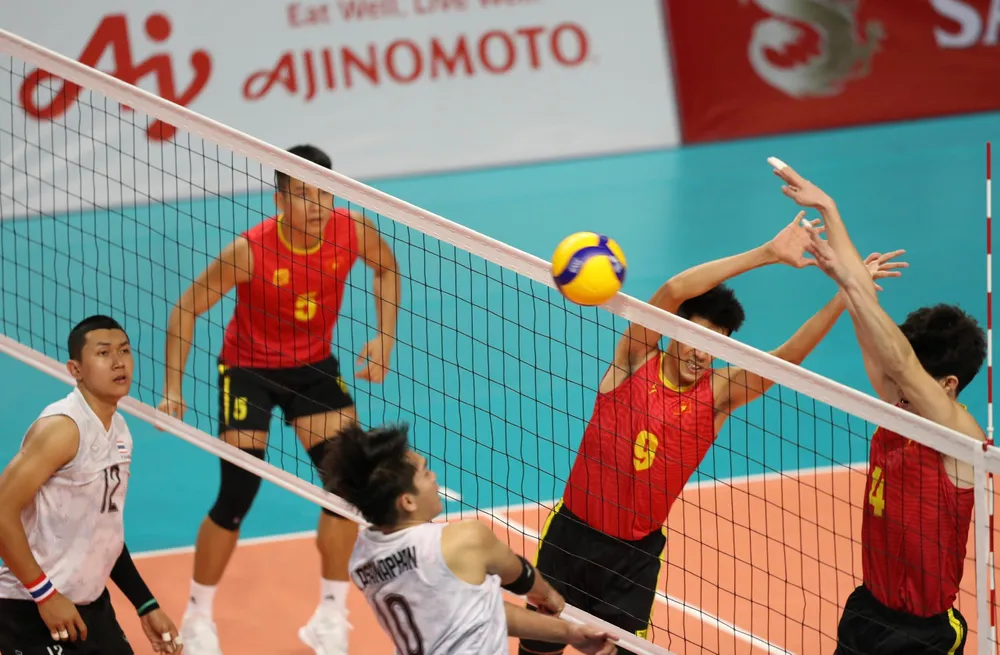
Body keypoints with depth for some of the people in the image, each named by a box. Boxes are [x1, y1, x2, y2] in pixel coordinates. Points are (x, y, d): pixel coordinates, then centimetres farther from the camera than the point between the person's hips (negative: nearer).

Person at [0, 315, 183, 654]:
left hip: (92, 606, 9)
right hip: (32, 612, -9)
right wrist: (45, 594, -21)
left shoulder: (119, 430, 9)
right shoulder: (62, 428, -17)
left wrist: (145, 605, 16)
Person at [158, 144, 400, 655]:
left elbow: (386, 268, 6)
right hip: (248, 369, -4)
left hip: (313, 367, 4)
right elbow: (186, 311, -19)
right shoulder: (250, 251, -30)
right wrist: (173, 389, -22)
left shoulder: (353, 232, -19)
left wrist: (384, 337, -5)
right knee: (238, 495, -8)